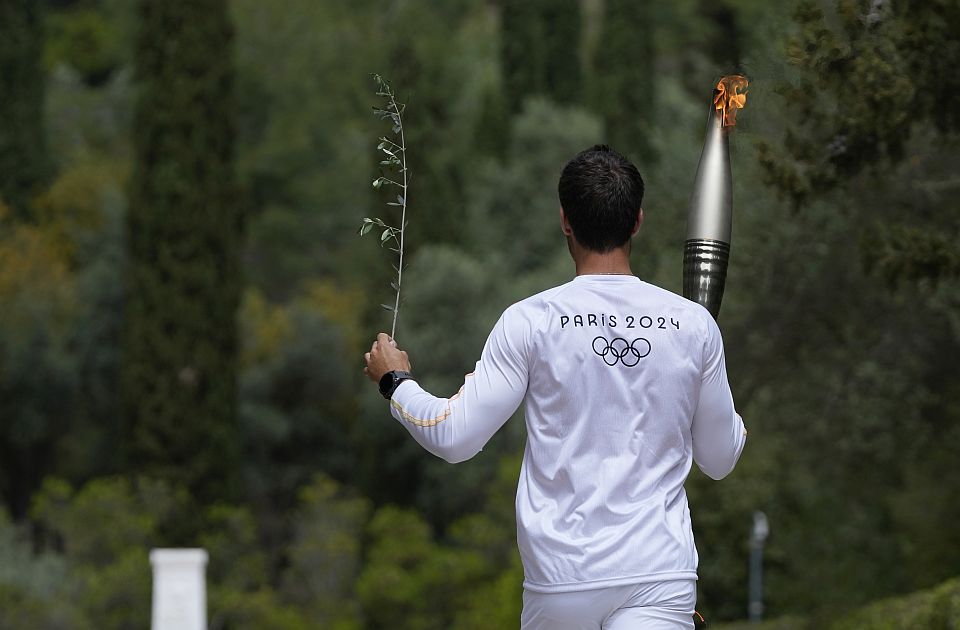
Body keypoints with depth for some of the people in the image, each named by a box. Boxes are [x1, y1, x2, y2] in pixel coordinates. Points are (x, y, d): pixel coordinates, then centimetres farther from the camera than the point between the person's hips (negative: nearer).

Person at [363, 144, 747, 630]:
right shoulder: (693, 324, 3)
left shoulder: (531, 321, -4)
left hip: (560, 576, 0)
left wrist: (395, 382, 16)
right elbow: (721, 460, 13)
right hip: (661, 579, 0)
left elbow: (454, 437, -2)